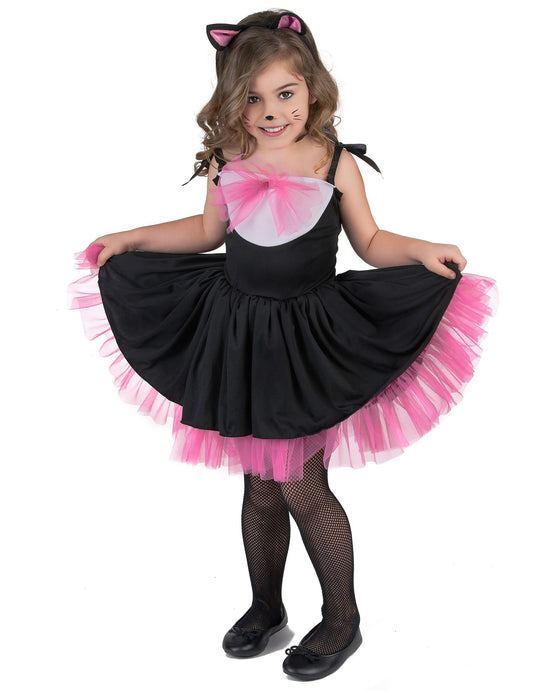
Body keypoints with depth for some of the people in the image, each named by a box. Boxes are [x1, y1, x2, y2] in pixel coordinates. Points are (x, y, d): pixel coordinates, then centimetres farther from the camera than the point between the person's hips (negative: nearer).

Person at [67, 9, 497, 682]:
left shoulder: (336, 163, -6)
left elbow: (371, 242, 3)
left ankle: (342, 618, 23)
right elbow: (206, 231, 17)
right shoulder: (227, 164, 0)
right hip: (237, 335, 3)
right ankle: (265, 605, 37)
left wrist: (422, 251, -15)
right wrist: (131, 238, 16)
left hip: (305, 338, -3)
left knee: (300, 486, 0)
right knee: (260, 484, 14)